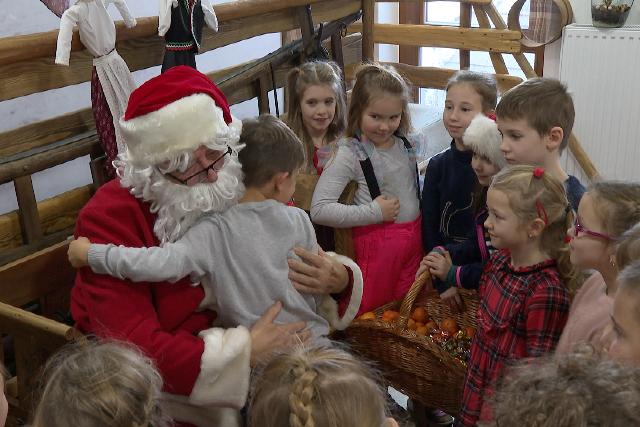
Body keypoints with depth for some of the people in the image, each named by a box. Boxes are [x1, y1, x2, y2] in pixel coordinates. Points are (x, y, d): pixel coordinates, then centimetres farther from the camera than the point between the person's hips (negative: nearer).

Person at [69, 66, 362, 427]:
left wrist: (339, 279, -22)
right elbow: (134, 351, -28)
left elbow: (310, 261, 2)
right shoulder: (109, 220, -21)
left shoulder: (241, 189, -10)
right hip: (168, 374, -4)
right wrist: (245, 350, -32)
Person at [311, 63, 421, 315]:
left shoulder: (405, 144, 2)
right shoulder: (350, 154, -17)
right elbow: (319, 210, -25)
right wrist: (374, 212, -22)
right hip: (377, 242, -6)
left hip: (413, 236, 6)